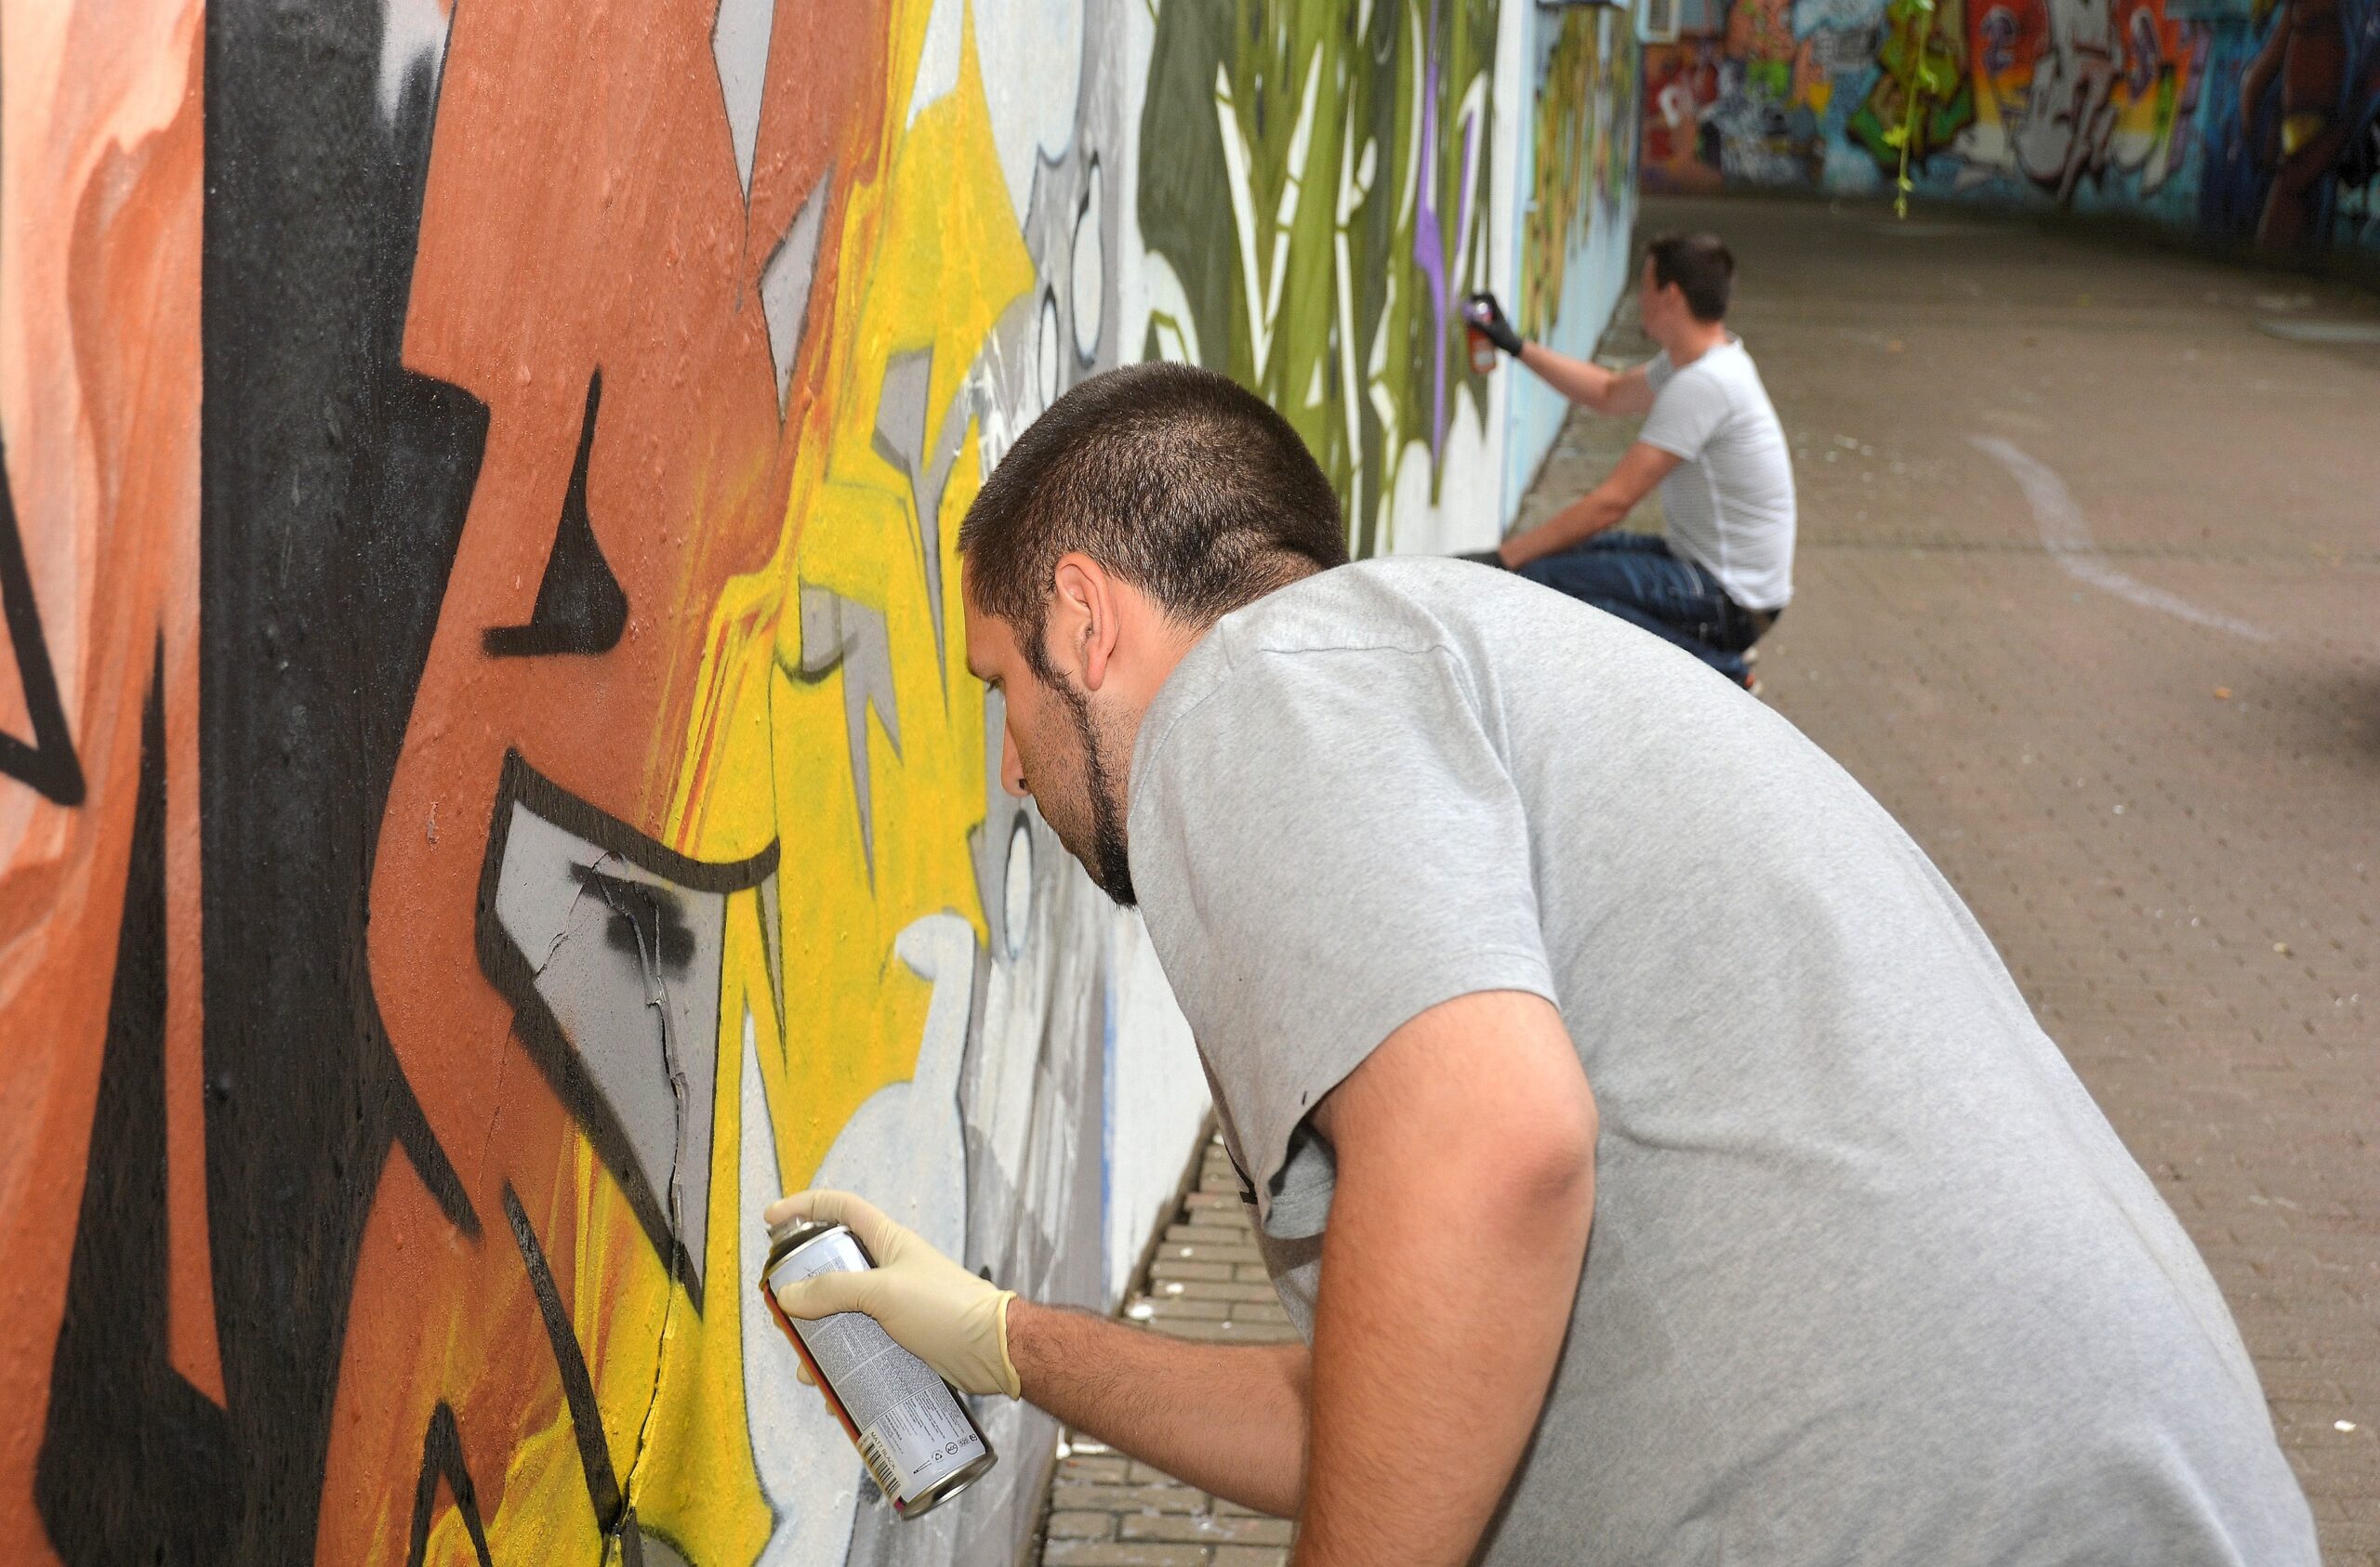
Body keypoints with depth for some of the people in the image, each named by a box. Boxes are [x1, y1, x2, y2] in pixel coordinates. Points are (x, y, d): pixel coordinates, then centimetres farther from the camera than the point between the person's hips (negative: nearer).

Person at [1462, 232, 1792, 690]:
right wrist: (1516, 346, 25)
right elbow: (1608, 393, 27)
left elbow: (1610, 503, -24)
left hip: (1728, 597, -10)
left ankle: (1715, 673, -10)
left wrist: (1500, 559, -20)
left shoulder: (1703, 384, -23)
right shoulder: (1695, 360, 7)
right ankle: (1715, 660, 12)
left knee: (1538, 579, -20)